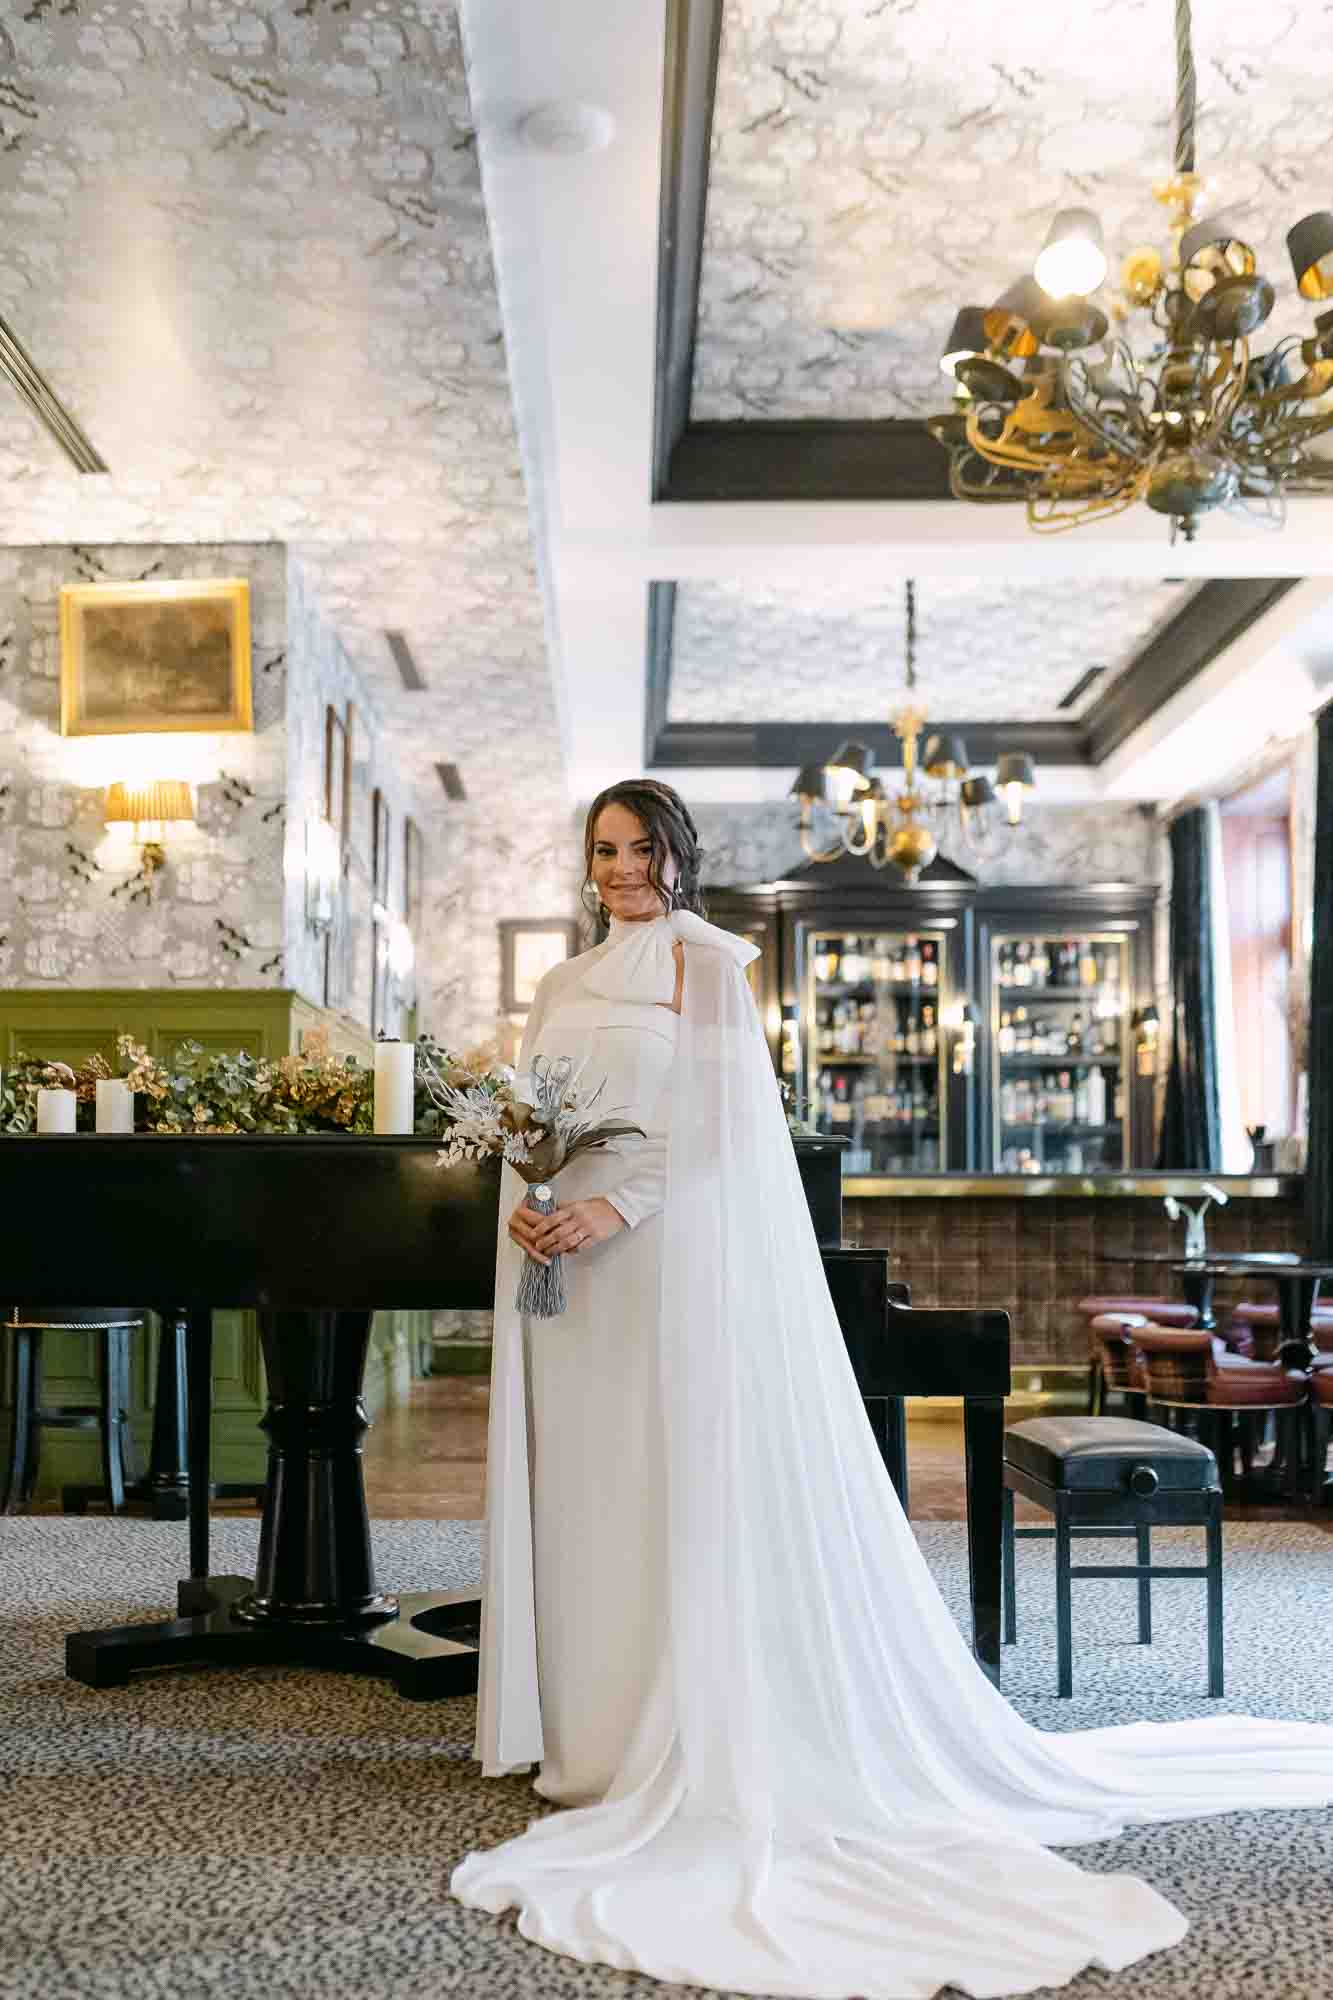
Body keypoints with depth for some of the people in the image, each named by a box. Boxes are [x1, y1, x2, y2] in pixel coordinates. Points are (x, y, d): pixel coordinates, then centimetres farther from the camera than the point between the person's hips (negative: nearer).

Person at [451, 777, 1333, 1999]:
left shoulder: (705, 963, -1)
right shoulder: (564, 988, 17)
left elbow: (721, 1119, -11)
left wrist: (620, 1207, -20)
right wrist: (523, 1207, -6)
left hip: (676, 1260, -6)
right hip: (567, 1269, 6)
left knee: (691, 1487, -4)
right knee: (584, 1493, 6)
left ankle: (697, 1750, 4)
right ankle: (599, 1738, 15)